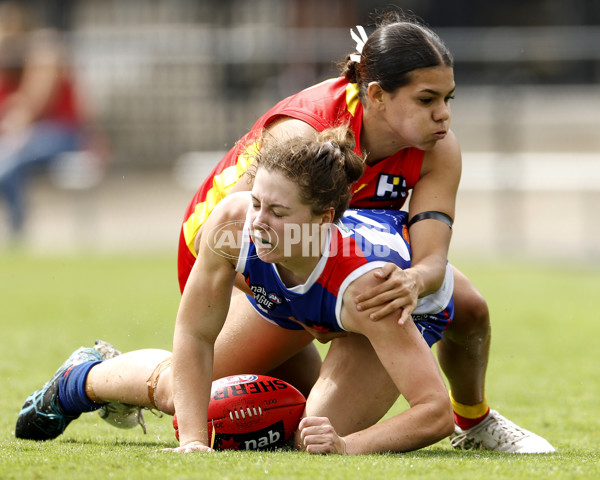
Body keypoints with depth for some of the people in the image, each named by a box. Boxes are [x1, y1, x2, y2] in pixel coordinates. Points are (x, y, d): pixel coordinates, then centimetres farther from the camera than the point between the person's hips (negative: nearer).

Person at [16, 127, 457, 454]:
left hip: (406, 305, -3)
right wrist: (193, 440, -30)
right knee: (174, 389, 10)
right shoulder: (234, 220, -39)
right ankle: (82, 379, 44)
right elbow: (194, 335, -23)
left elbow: (437, 412, -46)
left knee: (314, 437, -19)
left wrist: (346, 445, -57)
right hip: (283, 300, 3)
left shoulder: (364, 284, -47)